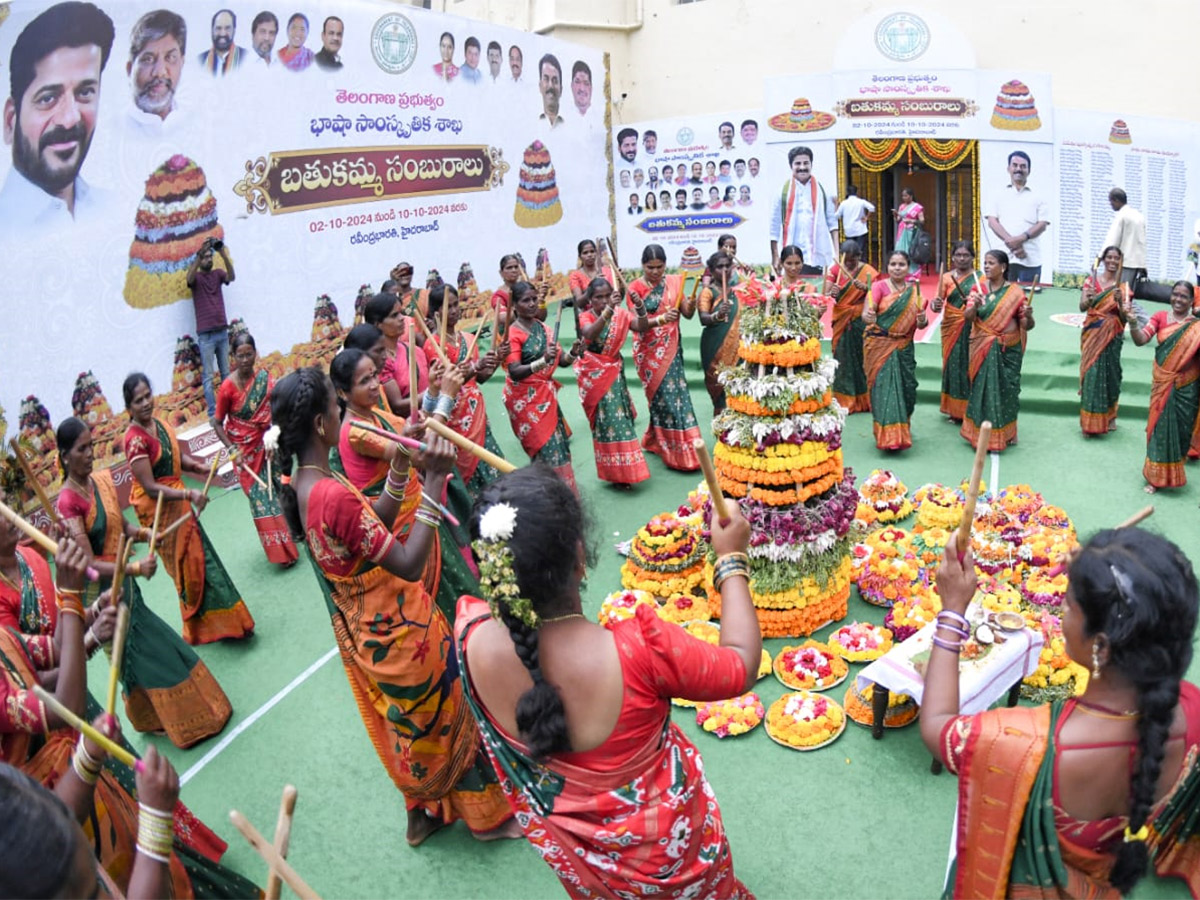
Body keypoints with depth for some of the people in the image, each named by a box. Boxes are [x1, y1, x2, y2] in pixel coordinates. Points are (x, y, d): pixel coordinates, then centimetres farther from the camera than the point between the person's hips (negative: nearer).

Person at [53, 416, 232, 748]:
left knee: (143, 649, 20)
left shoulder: (102, 479, 1)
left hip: (124, 581, 7)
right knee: (142, 652, 6)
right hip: (103, 589, -7)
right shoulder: (68, 501, -22)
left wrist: (141, 532, -7)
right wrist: (135, 568, -32)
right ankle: (183, 722, 21)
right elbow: (89, 563, -24)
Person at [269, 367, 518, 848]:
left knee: (406, 723, 27)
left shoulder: (300, 486, -3)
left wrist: (401, 465, -5)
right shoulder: (334, 495, -33)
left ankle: (423, 813, 47)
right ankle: (488, 813, 35)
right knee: (452, 708, 14)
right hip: (399, 632, -9)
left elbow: (377, 521, 4)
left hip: (359, 631, 9)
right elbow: (408, 564, -33)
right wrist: (433, 479, -36)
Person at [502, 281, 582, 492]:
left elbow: (561, 360, 9)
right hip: (525, 399, -7)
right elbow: (514, 372, -24)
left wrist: (573, 353, -13)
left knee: (557, 444, 10)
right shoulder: (512, 334, -13)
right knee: (546, 448, -7)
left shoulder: (543, 328, 8)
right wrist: (543, 361, -37)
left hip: (546, 394, 7)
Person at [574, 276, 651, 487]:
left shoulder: (620, 313, -2)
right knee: (607, 419, -5)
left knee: (618, 414, 6)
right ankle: (617, 472, 5)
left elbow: (642, 327, -14)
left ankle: (622, 469, 23)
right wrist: (609, 310, -45)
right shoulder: (585, 317, -12)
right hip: (594, 374, -4)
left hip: (615, 371, 4)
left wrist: (640, 306, -31)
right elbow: (590, 334, -35)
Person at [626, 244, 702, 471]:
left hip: (671, 348, 4)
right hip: (648, 351, -4)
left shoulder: (674, 282, 3)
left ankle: (655, 440, 25)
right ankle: (678, 452, 6)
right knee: (664, 397, -2)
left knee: (676, 393, 5)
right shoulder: (635, 288, -8)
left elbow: (688, 314, 2)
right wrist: (660, 319, -30)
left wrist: (692, 304, -20)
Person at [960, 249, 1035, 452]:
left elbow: (1027, 326, -2)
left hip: (1008, 350, -1)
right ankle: (981, 434, 12)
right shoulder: (978, 289, 2)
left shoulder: (1015, 292, -3)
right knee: (983, 389, 2)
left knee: (1007, 389, 6)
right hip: (983, 349, 1)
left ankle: (1007, 433, 22)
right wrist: (974, 305, -28)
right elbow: (967, 317, -8)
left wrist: (1028, 317, -24)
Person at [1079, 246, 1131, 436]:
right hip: (1093, 335, -1)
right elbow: (1082, 307, -11)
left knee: (1110, 374, 6)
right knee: (1092, 374, -3)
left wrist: (1120, 301, -21)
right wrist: (1089, 299, -33)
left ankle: (1109, 416, 24)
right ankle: (1090, 422, 3)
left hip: (1113, 336, 1)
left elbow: (1125, 317, -4)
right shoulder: (1091, 280, 1)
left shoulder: (1123, 287, 1)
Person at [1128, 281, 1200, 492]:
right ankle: (1156, 476, 13)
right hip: (1162, 384, 0)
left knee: (1180, 428, 10)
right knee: (1160, 427, 4)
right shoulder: (1160, 317, -2)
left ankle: (1172, 472, 31)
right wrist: (1132, 321, -32)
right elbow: (1140, 340, -14)